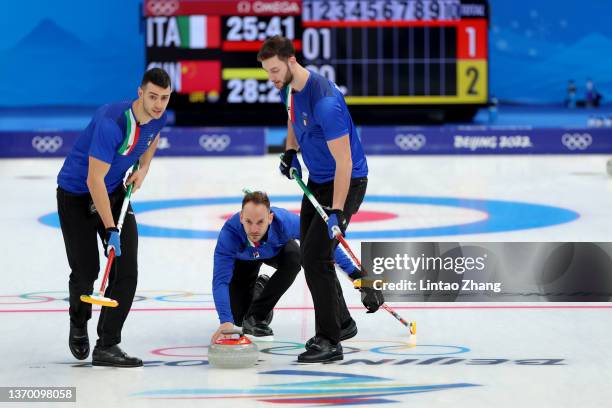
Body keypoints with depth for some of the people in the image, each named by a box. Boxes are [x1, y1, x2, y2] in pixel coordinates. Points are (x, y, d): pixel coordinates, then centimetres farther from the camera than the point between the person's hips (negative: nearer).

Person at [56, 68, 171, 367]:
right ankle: (79, 325, 33)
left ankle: (107, 347, -4)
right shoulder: (111, 123, -34)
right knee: (85, 271, 0)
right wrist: (111, 229, -29)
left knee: (126, 271, -7)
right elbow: (94, 180, -31)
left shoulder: (158, 117, -11)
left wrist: (144, 168, 3)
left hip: (114, 191, 6)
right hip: (76, 193, -6)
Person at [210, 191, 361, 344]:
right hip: (243, 260, -1)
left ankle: (256, 316, -18)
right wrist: (226, 321, -58)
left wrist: (350, 268, -21)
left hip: (276, 250, 1)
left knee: (294, 257, -34)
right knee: (238, 316, -9)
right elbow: (220, 280, -45)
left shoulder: (285, 221, -41)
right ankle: (258, 288, 26)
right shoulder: (229, 233, -43)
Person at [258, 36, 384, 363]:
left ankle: (330, 342, -11)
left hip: (347, 181, -10)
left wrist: (337, 212, -31)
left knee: (316, 256, -16)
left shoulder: (324, 100, -31)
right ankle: (341, 322, 34)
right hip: (317, 179, 10)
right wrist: (290, 151, 5)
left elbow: (343, 160, -29)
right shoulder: (289, 86, -3)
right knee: (309, 252, 17)